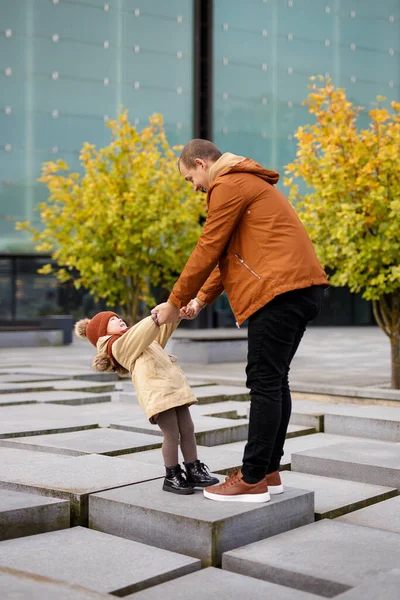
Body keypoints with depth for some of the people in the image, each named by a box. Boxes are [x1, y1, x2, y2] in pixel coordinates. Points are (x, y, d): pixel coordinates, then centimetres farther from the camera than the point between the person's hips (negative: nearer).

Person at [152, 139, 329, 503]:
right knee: (275, 381, 12)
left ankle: (253, 481, -4)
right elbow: (231, 252, 26)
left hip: (280, 290, -10)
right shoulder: (248, 183, 28)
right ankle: (270, 471, 17)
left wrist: (175, 303, 2)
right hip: (302, 288, 10)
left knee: (264, 384, -8)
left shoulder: (228, 185, -5)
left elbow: (207, 250, -7)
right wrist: (202, 299, 21)